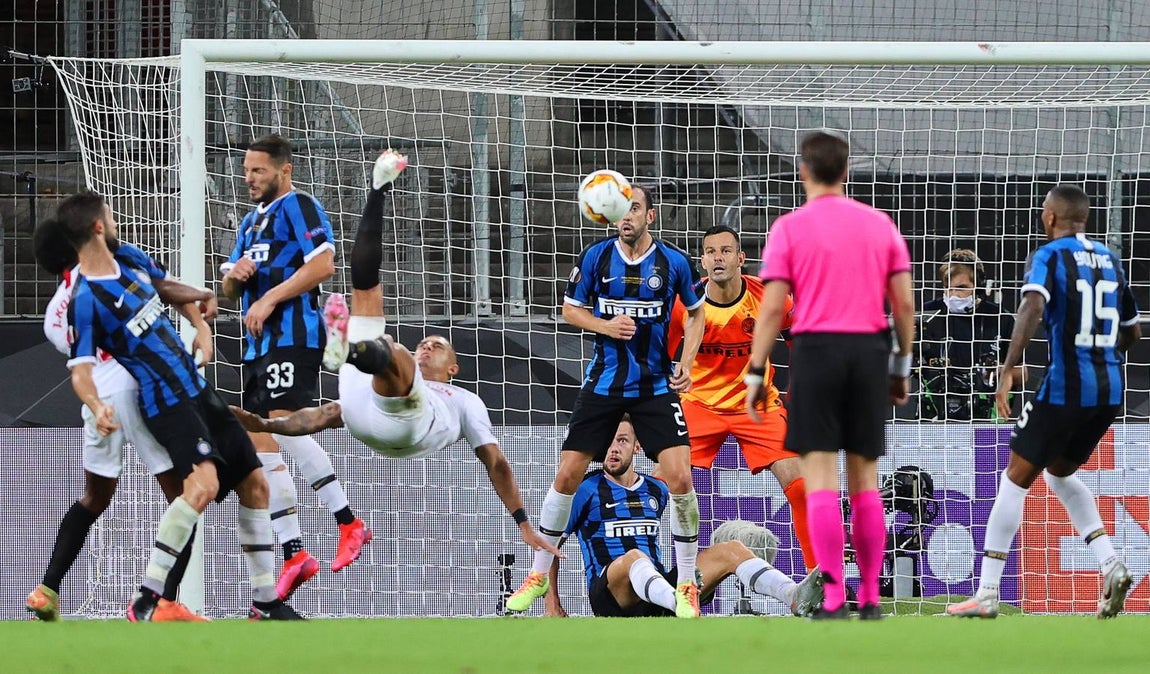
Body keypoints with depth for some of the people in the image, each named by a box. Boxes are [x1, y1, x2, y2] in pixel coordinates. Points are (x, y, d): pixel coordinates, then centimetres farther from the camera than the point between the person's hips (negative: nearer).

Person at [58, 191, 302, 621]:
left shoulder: (130, 259, 7)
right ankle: (145, 601, -26)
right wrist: (97, 406, -40)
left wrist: (201, 326, 9)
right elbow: (80, 371, -20)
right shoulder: (85, 301, -17)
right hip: (167, 404, -9)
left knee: (254, 485, 12)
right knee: (203, 483, -31)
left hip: (198, 389, 9)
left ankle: (266, 604, 24)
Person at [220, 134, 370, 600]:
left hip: (293, 334, -10)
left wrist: (270, 299, -17)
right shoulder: (252, 221, 25)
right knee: (261, 447, 2)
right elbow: (229, 291, 27)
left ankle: (349, 523, -16)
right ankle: (294, 554, 1)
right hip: (259, 345, 10)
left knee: (286, 427, -23)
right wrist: (235, 275, 3)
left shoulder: (297, 206, -3)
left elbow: (323, 264, -17)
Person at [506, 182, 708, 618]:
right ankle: (538, 574, 16)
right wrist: (606, 326, -12)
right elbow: (570, 309, 8)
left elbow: (696, 313, 12)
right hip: (604, 383, 1)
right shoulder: (596, 257, -3)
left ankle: (687, 586, -2)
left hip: (656, 384, -1)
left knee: (679, 477, -15)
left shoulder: (674, 263, -3)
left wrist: (686, 364, -2)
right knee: (567, 475, -1)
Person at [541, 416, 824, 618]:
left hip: (659, 587, 5)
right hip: (609, 594, -5)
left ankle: (798, 599, -39)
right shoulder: (587, 490, 4)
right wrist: (552, 605, -2)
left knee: (730, 550, -12)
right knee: (633, 558, -39)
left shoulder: (656, 489, 18)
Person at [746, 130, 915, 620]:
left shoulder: (790, 228, -1)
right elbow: (904, 305, 7)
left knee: (821, 475, -4)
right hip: (870, 350, 3)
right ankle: (870, 597, 10)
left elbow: (772, 308, -6)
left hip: (816, 347, -3)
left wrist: (756, 374, -1)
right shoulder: (880, 225, 8)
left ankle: (834, 598, -12)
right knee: (865, 477, 10)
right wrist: (901, 368, 16)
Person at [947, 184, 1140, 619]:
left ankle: (987, 594, 0)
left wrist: (1009, 369, -29)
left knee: (1016, 480, 3)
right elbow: (1132, 331, 22)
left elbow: (1033, 307, -24)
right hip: (1110, 390, 6)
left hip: (1064, 387, -6)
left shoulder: (1049, 256, -5)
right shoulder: (1109, 260, 14)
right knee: (1060, 471, 25)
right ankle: (1110, 565, 7)